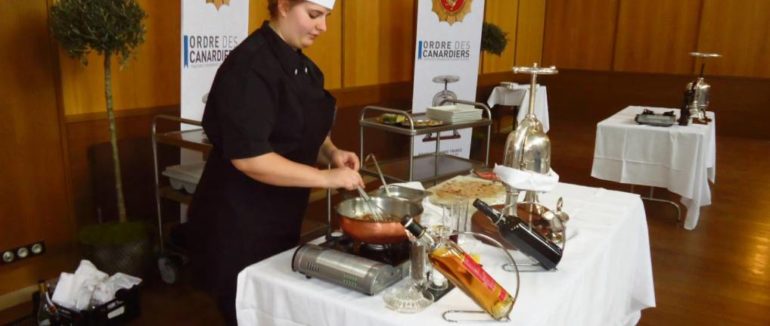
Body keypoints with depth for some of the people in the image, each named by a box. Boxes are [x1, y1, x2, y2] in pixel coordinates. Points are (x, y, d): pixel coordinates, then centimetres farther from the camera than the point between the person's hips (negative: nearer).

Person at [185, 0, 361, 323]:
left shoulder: (301, 65, 6)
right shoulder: (250, 66, -21)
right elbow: (247, 157, -27)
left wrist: (331, 153, -4)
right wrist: (326, 177, -26)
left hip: (280, 219, 9)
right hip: (238, 226, -9)